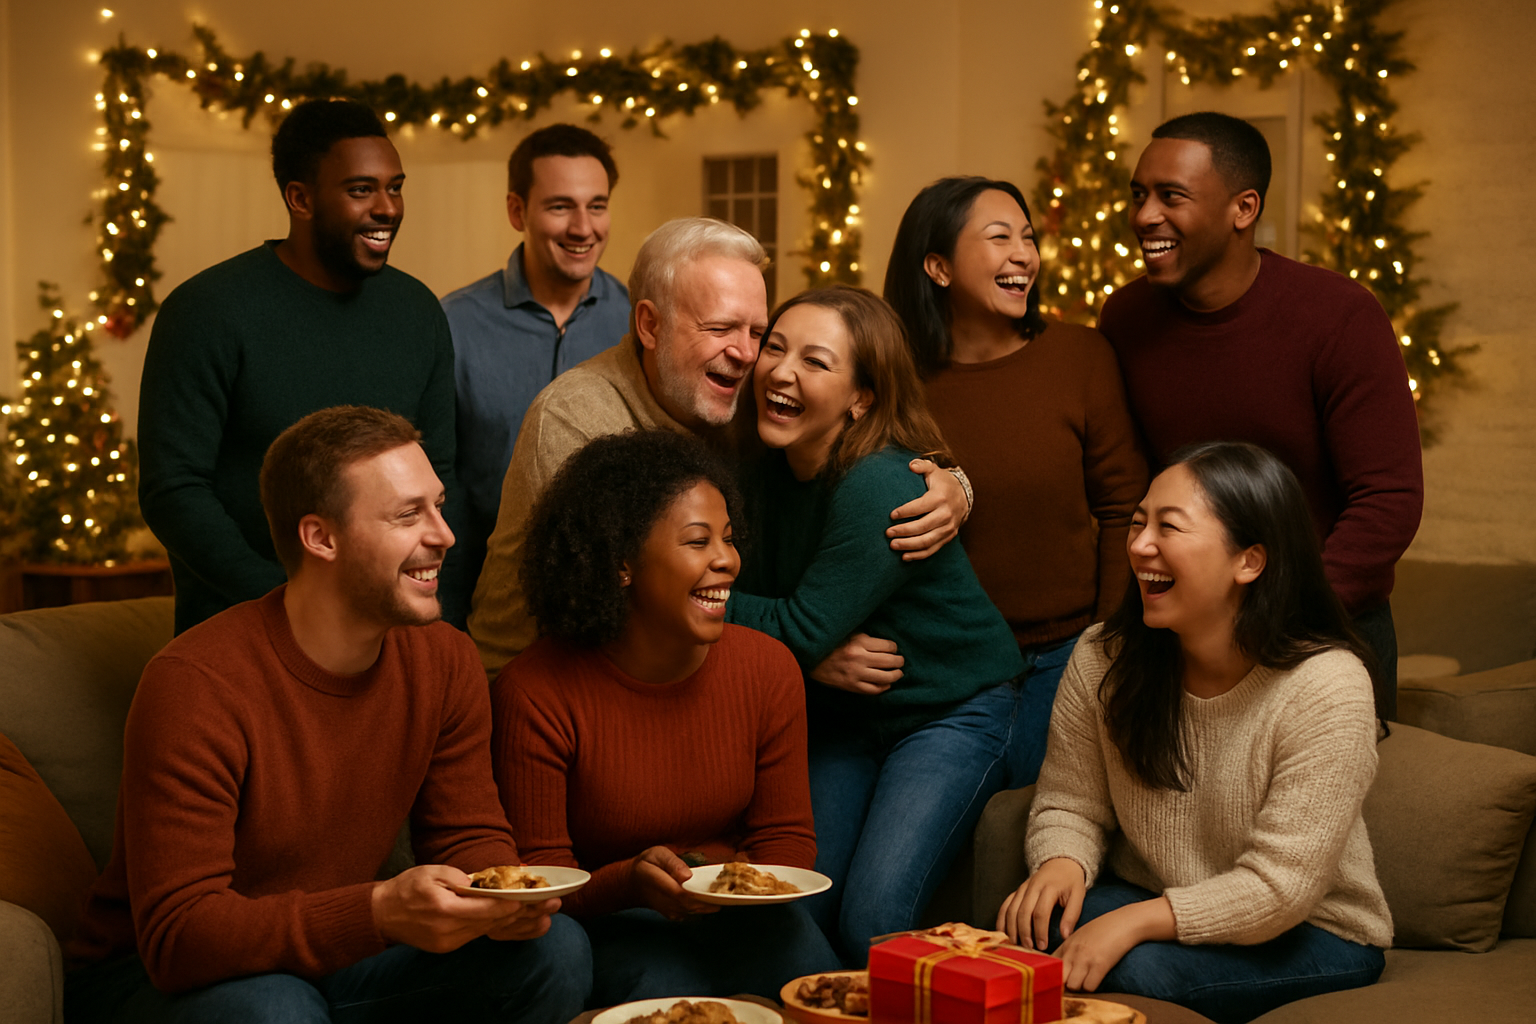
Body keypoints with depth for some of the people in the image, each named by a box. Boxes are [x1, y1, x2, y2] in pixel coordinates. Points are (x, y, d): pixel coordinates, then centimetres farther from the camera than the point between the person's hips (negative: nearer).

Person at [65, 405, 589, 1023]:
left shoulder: (444, 663, -4)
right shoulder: (196, 686, -25)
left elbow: (470, 836, 6)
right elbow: (177, 935, -28)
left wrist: (504, 895, -20)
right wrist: (381, 912, -41)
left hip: (334, 955, 6)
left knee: (556, 953, -15)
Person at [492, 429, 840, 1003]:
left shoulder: (769, 669, -4)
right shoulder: (535, 695, -17)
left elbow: (787, 837, 5)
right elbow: (540, 877, -11)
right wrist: (630, 881, -32)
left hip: (739, 912, 3)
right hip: (610, 922, -3)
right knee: (672, 996, -33)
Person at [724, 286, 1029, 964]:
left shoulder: (883, 487, -28)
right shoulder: (773, 468, -4)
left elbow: (800, 633, -26)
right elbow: (764, 588, 4)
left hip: (953, 710, -7)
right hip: (846, 712, 7)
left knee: (871, 925, -17)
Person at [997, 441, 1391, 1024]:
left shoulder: (1326, 689, -22)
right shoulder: (1102, 660, -6)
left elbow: (1278, 888, -23)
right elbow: (1070, 805, 3)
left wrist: (1133, 921, -30)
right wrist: (1061, 863, -21)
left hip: (1314, 938, -4)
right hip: (1144, 908, 4)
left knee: (1135, 968, -32)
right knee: (1031, 929, -27)